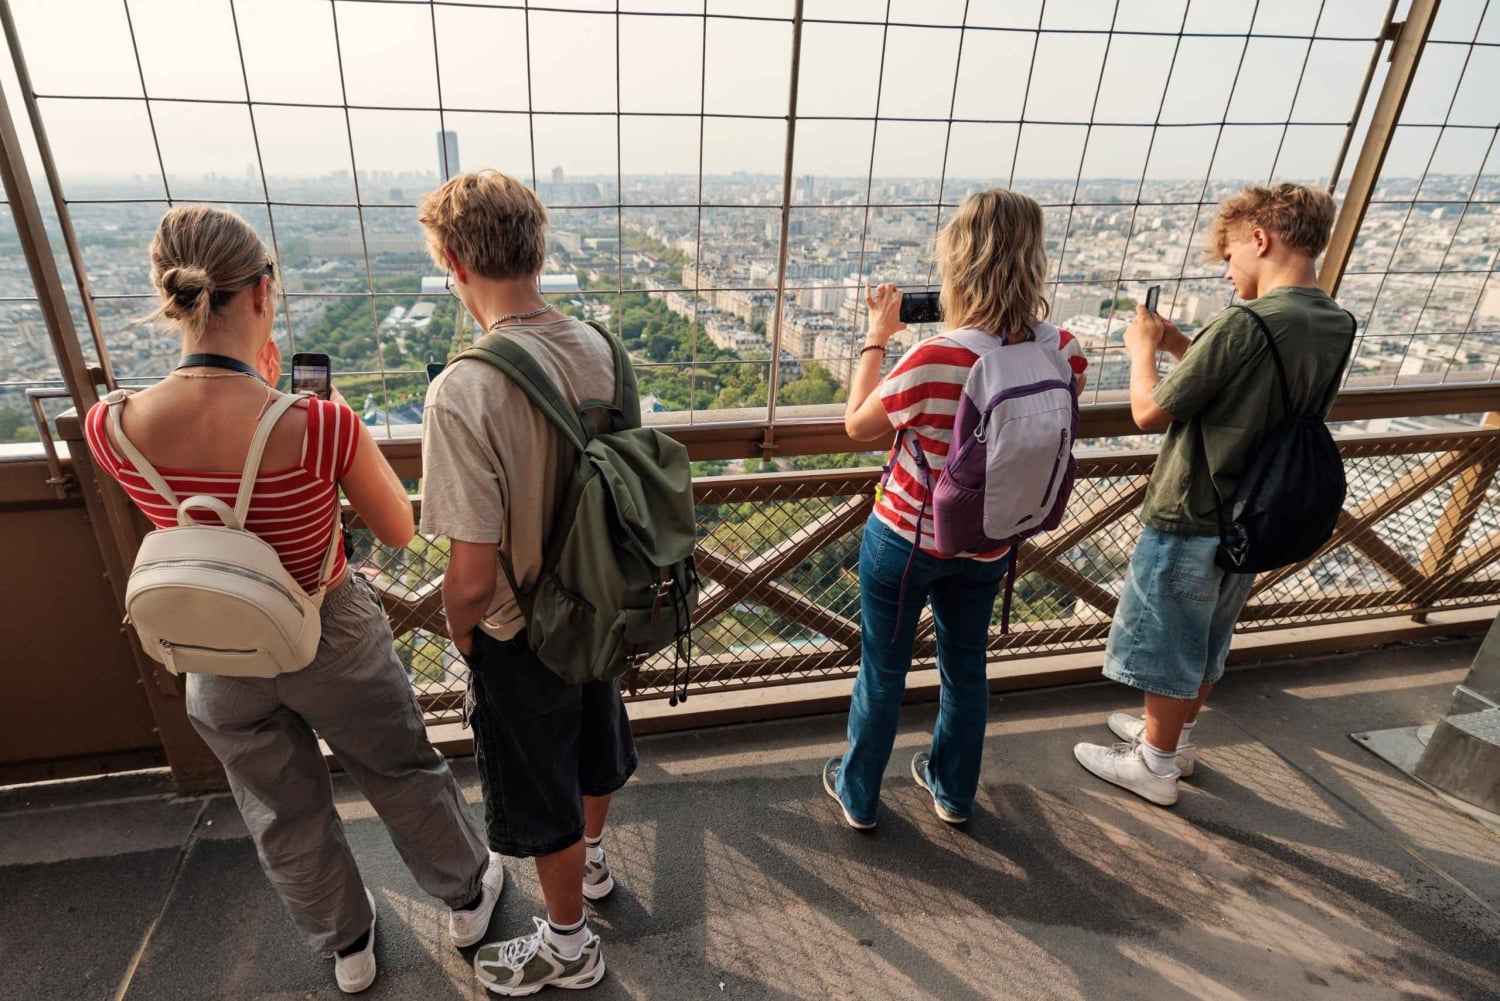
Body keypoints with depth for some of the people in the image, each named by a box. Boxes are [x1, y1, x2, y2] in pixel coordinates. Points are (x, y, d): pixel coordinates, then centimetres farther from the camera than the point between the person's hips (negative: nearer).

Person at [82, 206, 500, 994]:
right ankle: (466, 896, 49)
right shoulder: (322, 425, -31)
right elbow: (399, 531, -14)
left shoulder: (109, 430, -18)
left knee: (283, 815, 26)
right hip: (332, 641, -3)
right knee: (404, 776, 24)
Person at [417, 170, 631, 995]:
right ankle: (592, 857, 59)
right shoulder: (600, 348, -10)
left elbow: (473, 573, -28)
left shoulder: (463, 390, -31)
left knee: (541, 801, 18)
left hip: (520, 636, -6)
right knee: (595, 743, 30)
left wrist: (458, 628, -5)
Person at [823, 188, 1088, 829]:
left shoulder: (934, 358, -29)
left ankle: (857, 795, 37)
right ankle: (954, 791, 46)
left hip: (906, 540, -5)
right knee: (966, 667, 24)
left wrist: (876, 336, -5)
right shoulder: (1061, 350, -13)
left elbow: (857, 424, -13)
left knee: (882, 671, 15)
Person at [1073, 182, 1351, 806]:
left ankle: (1155, 767, 26)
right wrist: (1181, 347, 7)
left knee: (1167, 647, 10)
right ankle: (1176, 736, 43)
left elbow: (1150, 413, -19)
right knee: (1206, 643, 24)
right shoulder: (1335, 327, 1)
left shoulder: (1243, 324, -26)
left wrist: (1143, 349, -2)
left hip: (1187, 521, -8)